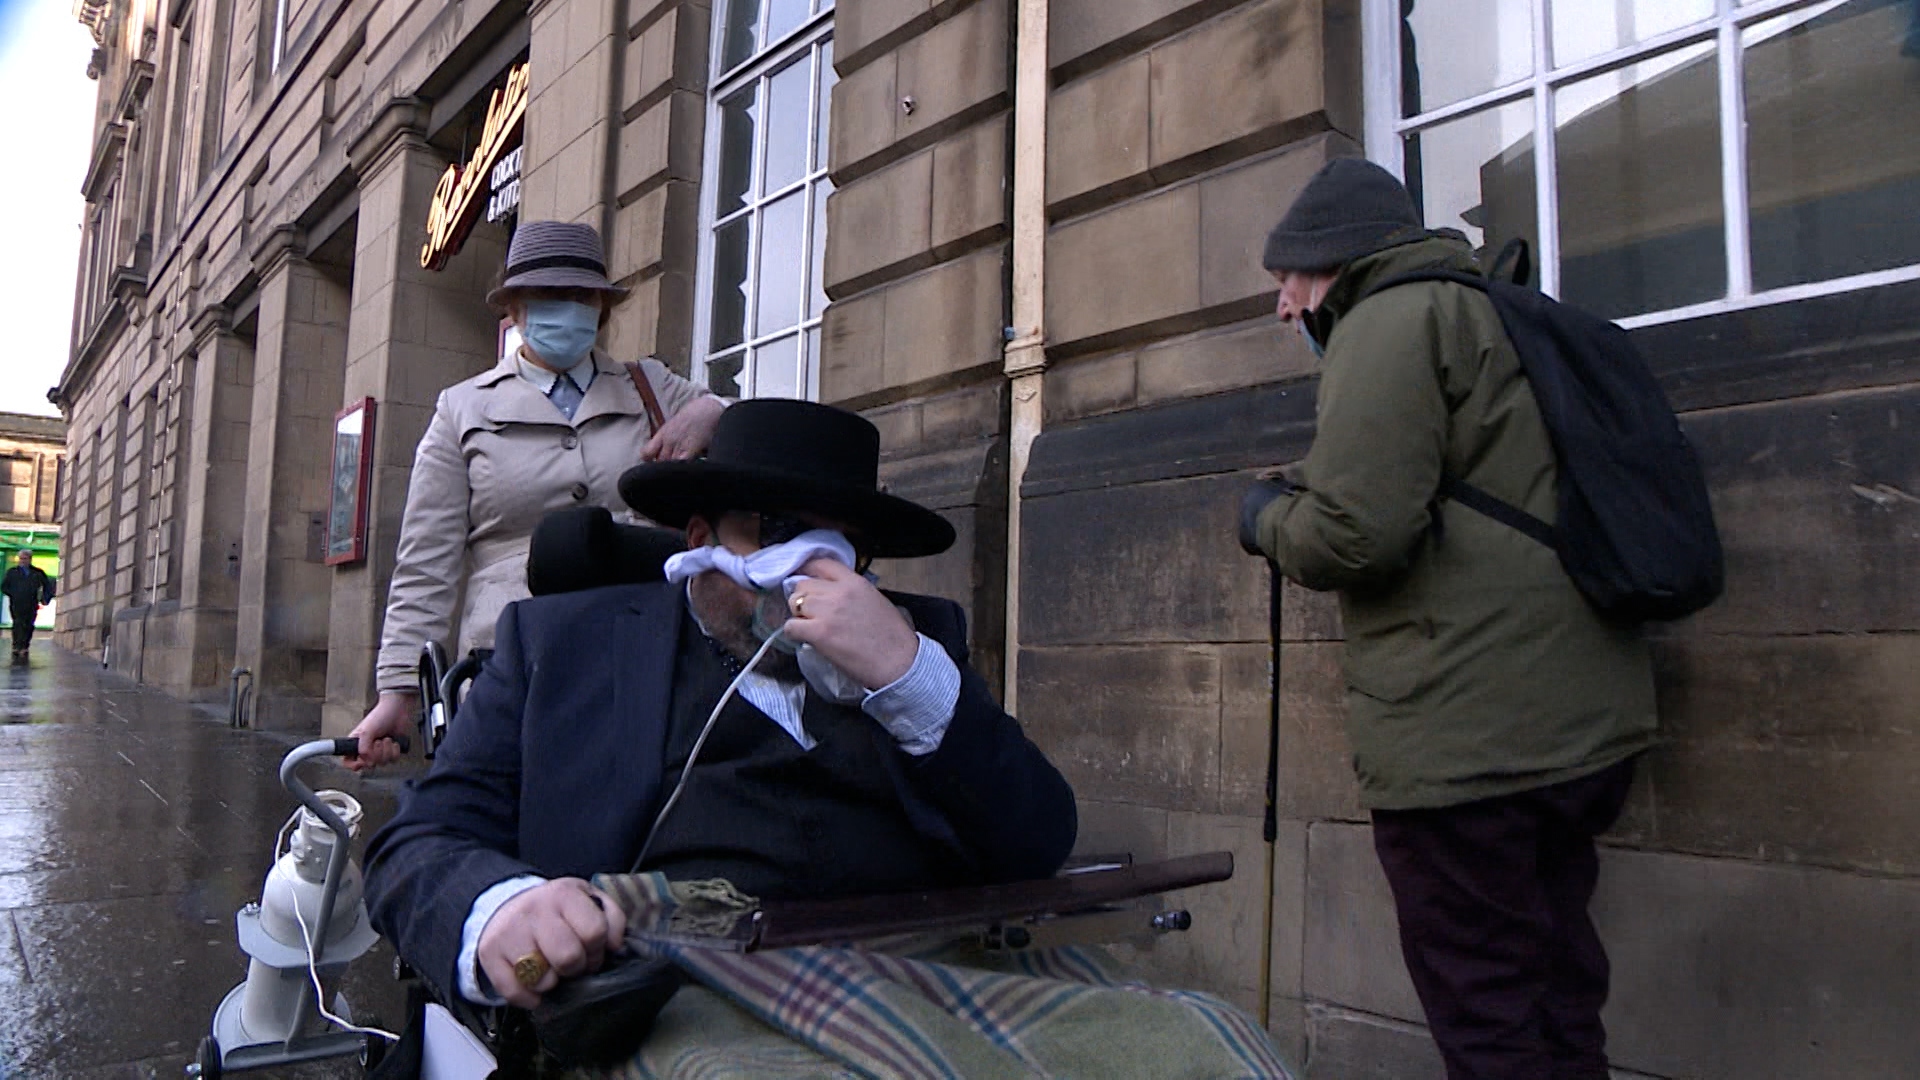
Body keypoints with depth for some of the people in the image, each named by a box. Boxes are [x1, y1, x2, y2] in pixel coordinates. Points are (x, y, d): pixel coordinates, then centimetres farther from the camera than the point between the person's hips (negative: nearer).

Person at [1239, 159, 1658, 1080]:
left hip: (1463, 742, -10)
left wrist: (1271, 518, -1)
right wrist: (1309, 491, 16)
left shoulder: (1391, 318, -9)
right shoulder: (1495, 312, 21)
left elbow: (1357, 534, -21)